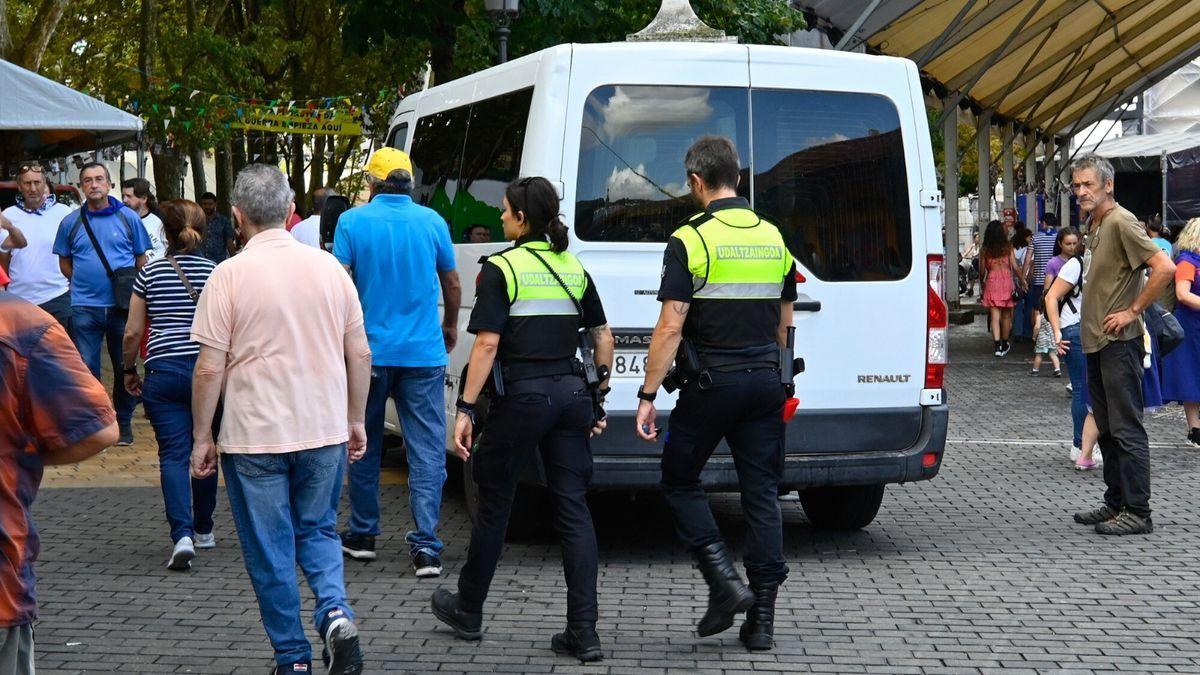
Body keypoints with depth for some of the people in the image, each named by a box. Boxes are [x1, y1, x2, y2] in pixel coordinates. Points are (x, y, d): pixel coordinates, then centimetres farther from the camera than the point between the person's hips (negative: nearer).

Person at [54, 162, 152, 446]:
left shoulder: (128, 218, 2)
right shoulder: (71, 222, 4)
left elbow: (142, 260, 7)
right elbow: (64, 263, 14)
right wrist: (83, 283, 4)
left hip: (122, 306, 0)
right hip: (84, 307, 1)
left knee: (124, 368, 7)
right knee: (86, 369, 3)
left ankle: (124, 422, 21)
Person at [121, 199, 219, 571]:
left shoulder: (150, 273, 0)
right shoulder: (215, 272, 1)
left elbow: (132, 332, 1)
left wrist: (129, 369, 16)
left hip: (164, 371, -1)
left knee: (173, 454, -3)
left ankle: (182, 534, -19)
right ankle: (203, 530, 28)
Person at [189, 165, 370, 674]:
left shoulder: (230, 275, -10)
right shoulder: (329, 268, 2)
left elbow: (210, 369, -10)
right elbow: (360, 354, 6)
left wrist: (201, 437, 0)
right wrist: (355, 420, 17)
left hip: (254, 436, -3)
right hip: (325, 431, 4)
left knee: (270, 552, 8)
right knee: (318, 531, 20)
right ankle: (336, 612, -4)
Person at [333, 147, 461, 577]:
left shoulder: (353, 222, -5)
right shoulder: (432, 222, 1)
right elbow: (452, 284, 12)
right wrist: (450, 326, 30)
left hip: (369, 350, 0)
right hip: (424, 353, 0)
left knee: (364, 445, 16)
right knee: (427, 450, 0)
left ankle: (362, 534, 25)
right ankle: (426, 547, -6)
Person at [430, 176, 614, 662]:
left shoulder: (502, 268, -8)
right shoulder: (574, 268, 10)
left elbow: (487, 345, -13)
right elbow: (603, 337, 13)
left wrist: (466, 409, -11)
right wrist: (599, 394, 21)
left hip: (522, 397, -5)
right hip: (571, 394, 5)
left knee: (495, 503, 11)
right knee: (573, 510, 3)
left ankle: (468, 612, 27)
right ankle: (584, 634, -1)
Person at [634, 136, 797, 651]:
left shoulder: (690, 240, -10)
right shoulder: (773, 238, 9)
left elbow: (670, 328, -15)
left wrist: (648, 396, -11)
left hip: (712, 382, -5)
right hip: (764, 381, 5)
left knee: (680, 480, 12)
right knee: (761, 495, 6)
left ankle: (724, 582, -2)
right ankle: (761, 620, 6)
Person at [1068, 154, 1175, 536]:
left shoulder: (1121, 222, -14)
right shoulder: (1096, 226, 15)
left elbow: (1165, 268, -23)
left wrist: (1133, 311, -18)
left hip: (1119, 343, -10)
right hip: (1096, 343, 10)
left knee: (1126, 429, -8)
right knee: (1107, 429, 15)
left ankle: (1137, 512, -5)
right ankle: (1116, 503, 23)